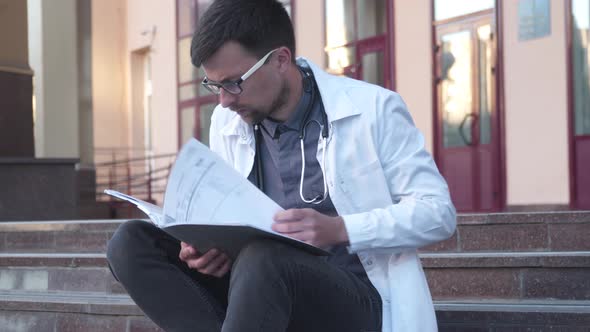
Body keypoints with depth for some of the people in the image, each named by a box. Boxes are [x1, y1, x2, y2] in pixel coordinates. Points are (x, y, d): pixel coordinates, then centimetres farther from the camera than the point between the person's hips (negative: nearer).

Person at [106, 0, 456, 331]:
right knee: (131, 243, -13)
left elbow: (438, 210, -6)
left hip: (354, 299, -6)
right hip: (264, 287, 6)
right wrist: (209, 244, -9)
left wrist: (339, 230, -20)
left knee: (263, 259, -38)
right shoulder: (227, 122, 11)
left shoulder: (372, 109, -5)